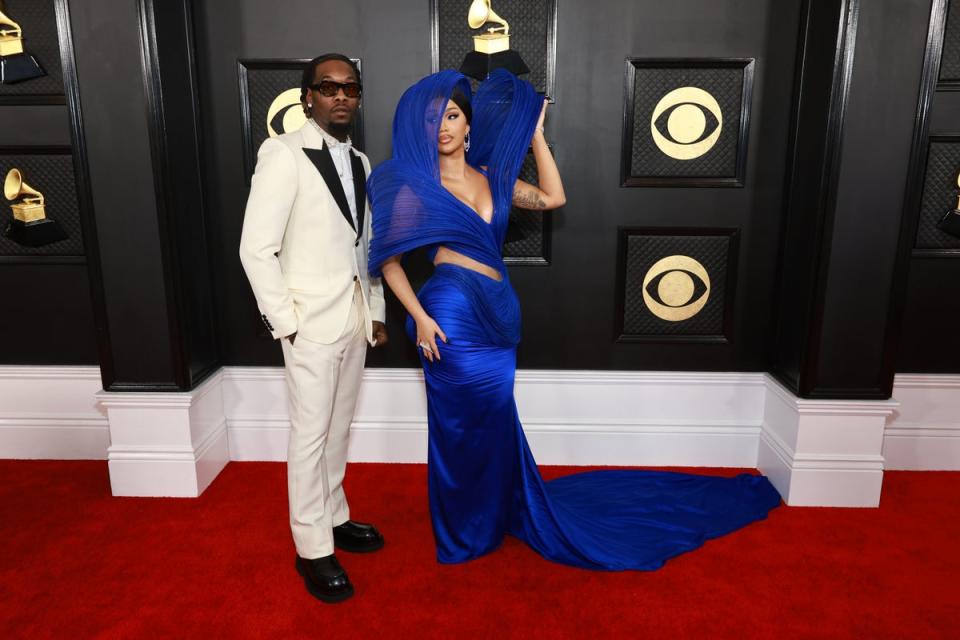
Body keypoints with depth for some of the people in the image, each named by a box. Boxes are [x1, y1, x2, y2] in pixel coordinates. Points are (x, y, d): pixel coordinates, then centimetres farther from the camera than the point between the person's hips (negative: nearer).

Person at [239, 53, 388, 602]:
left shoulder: (360, 163, 11)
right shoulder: (284, 154, -10)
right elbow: (256, 249, -13)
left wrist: (377, 312, 12)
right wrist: (286, 323, -14)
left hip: (355, 317, 7)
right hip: (312, 321, -6)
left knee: (339, 428, 17)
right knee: (311, 433, 3)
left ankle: (334, 518, 34)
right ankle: (313, 548, 17)